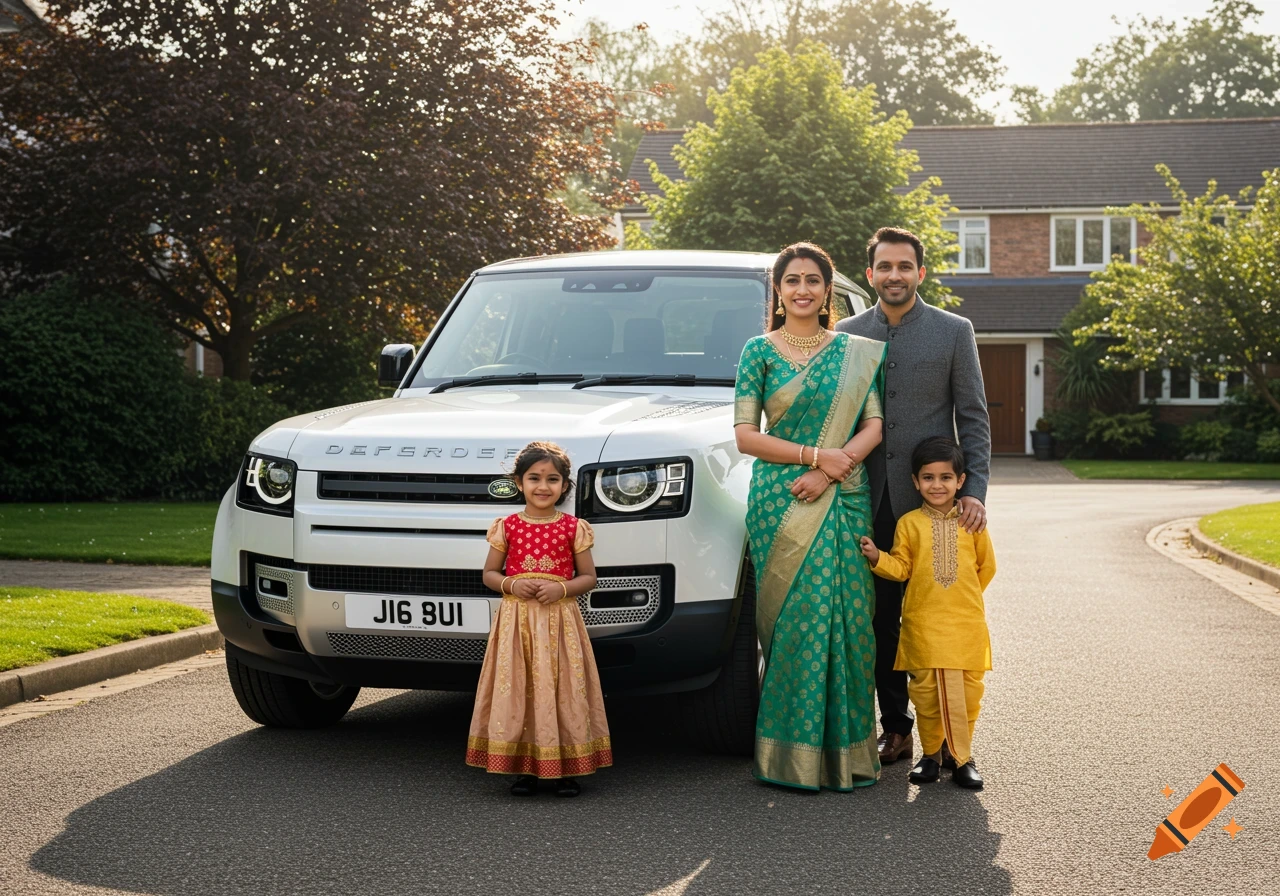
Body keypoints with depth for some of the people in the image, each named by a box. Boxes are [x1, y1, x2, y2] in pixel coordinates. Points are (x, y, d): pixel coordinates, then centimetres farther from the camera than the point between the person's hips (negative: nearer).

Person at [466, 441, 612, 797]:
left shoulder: (574, 528, 3)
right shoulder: (506, 527, 5)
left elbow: (588, 577, 5)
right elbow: (489, 574, 10)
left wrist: (561, 587, -13)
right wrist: (512, 584, -10)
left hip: (560, 620, -1)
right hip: (516, 620, 1)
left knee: (562, 691, -1)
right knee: (518, 691, -1)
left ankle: (566, 769, 7)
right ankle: (523, 767, 9)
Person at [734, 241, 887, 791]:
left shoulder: (856, 353, 10)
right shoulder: (760, 351, 3)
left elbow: (874, 425, 4)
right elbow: (746, 435, -3)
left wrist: (830, 469, -12)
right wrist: (816, 455, -12)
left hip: (843, 501, 2)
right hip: (780, 504, -2)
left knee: (846, 620, -1)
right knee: (794, 619, -5)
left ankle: (844, 751, 8)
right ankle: (792, 756, 3)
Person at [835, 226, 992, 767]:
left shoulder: (954, 332, 3)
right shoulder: (846, 335, 9)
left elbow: (973, 418, 2)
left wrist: (975, 490, -8)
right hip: (870, 500, 2)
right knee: (881, 619, 6)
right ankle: (895, 728, 16)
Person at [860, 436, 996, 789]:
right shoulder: (909, 523, 3)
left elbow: (986, 566, 14)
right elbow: (901, 567, 2)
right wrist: (877, 558, -15)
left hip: (967, 623, 0)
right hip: (923, 624, 0)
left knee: (967, 690, 0)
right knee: (925, 689, 2)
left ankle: (962, 756, 13)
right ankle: (931, 753, 17)